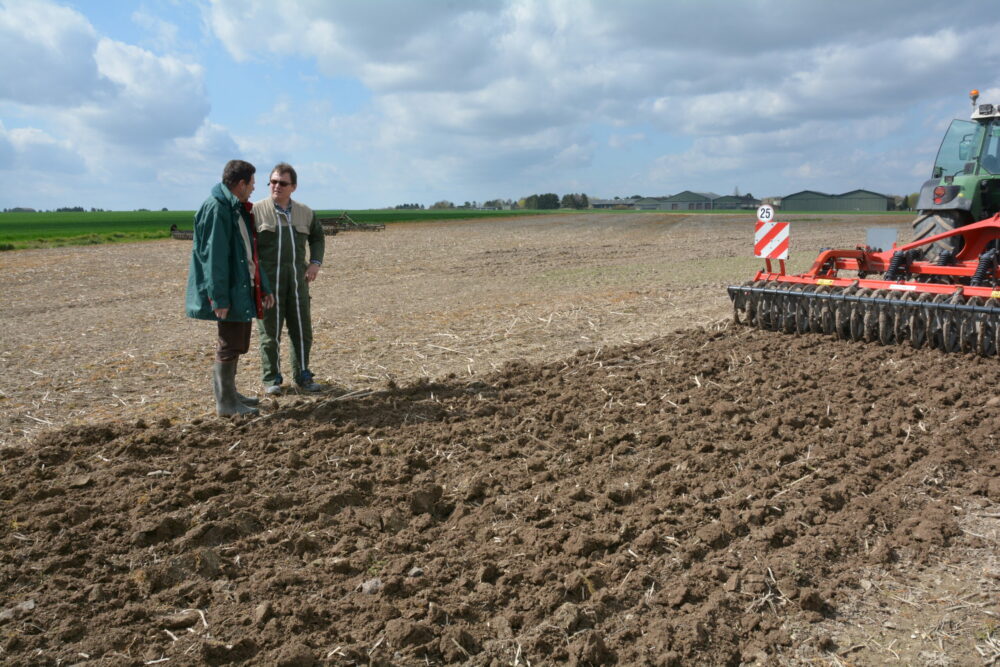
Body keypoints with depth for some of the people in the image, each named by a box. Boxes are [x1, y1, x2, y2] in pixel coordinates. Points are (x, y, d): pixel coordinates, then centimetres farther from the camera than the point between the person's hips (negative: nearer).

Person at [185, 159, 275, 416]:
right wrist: (219, 298, -23)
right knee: (229, 346, -3)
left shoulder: (238, 209, 16)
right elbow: (213, 257, -20)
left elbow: (250, 253, 21)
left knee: (237, 344, 16)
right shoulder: (216, 209, -15)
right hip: (229, 291, -10)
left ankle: (228, 394, 28)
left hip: (243, 288, 10)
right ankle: (225, 403, 7)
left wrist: (263, 287, 20)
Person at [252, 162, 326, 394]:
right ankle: (271, 379, 16)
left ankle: (302, 376, 21)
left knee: (302, 329, 8)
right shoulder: (256, 210, -1)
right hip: (268, 280, -3)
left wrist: (315, 262, 8)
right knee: (270, 331, 3)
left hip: (298, 279, 4)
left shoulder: (305, 213, 10)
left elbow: (318, 238, 24)